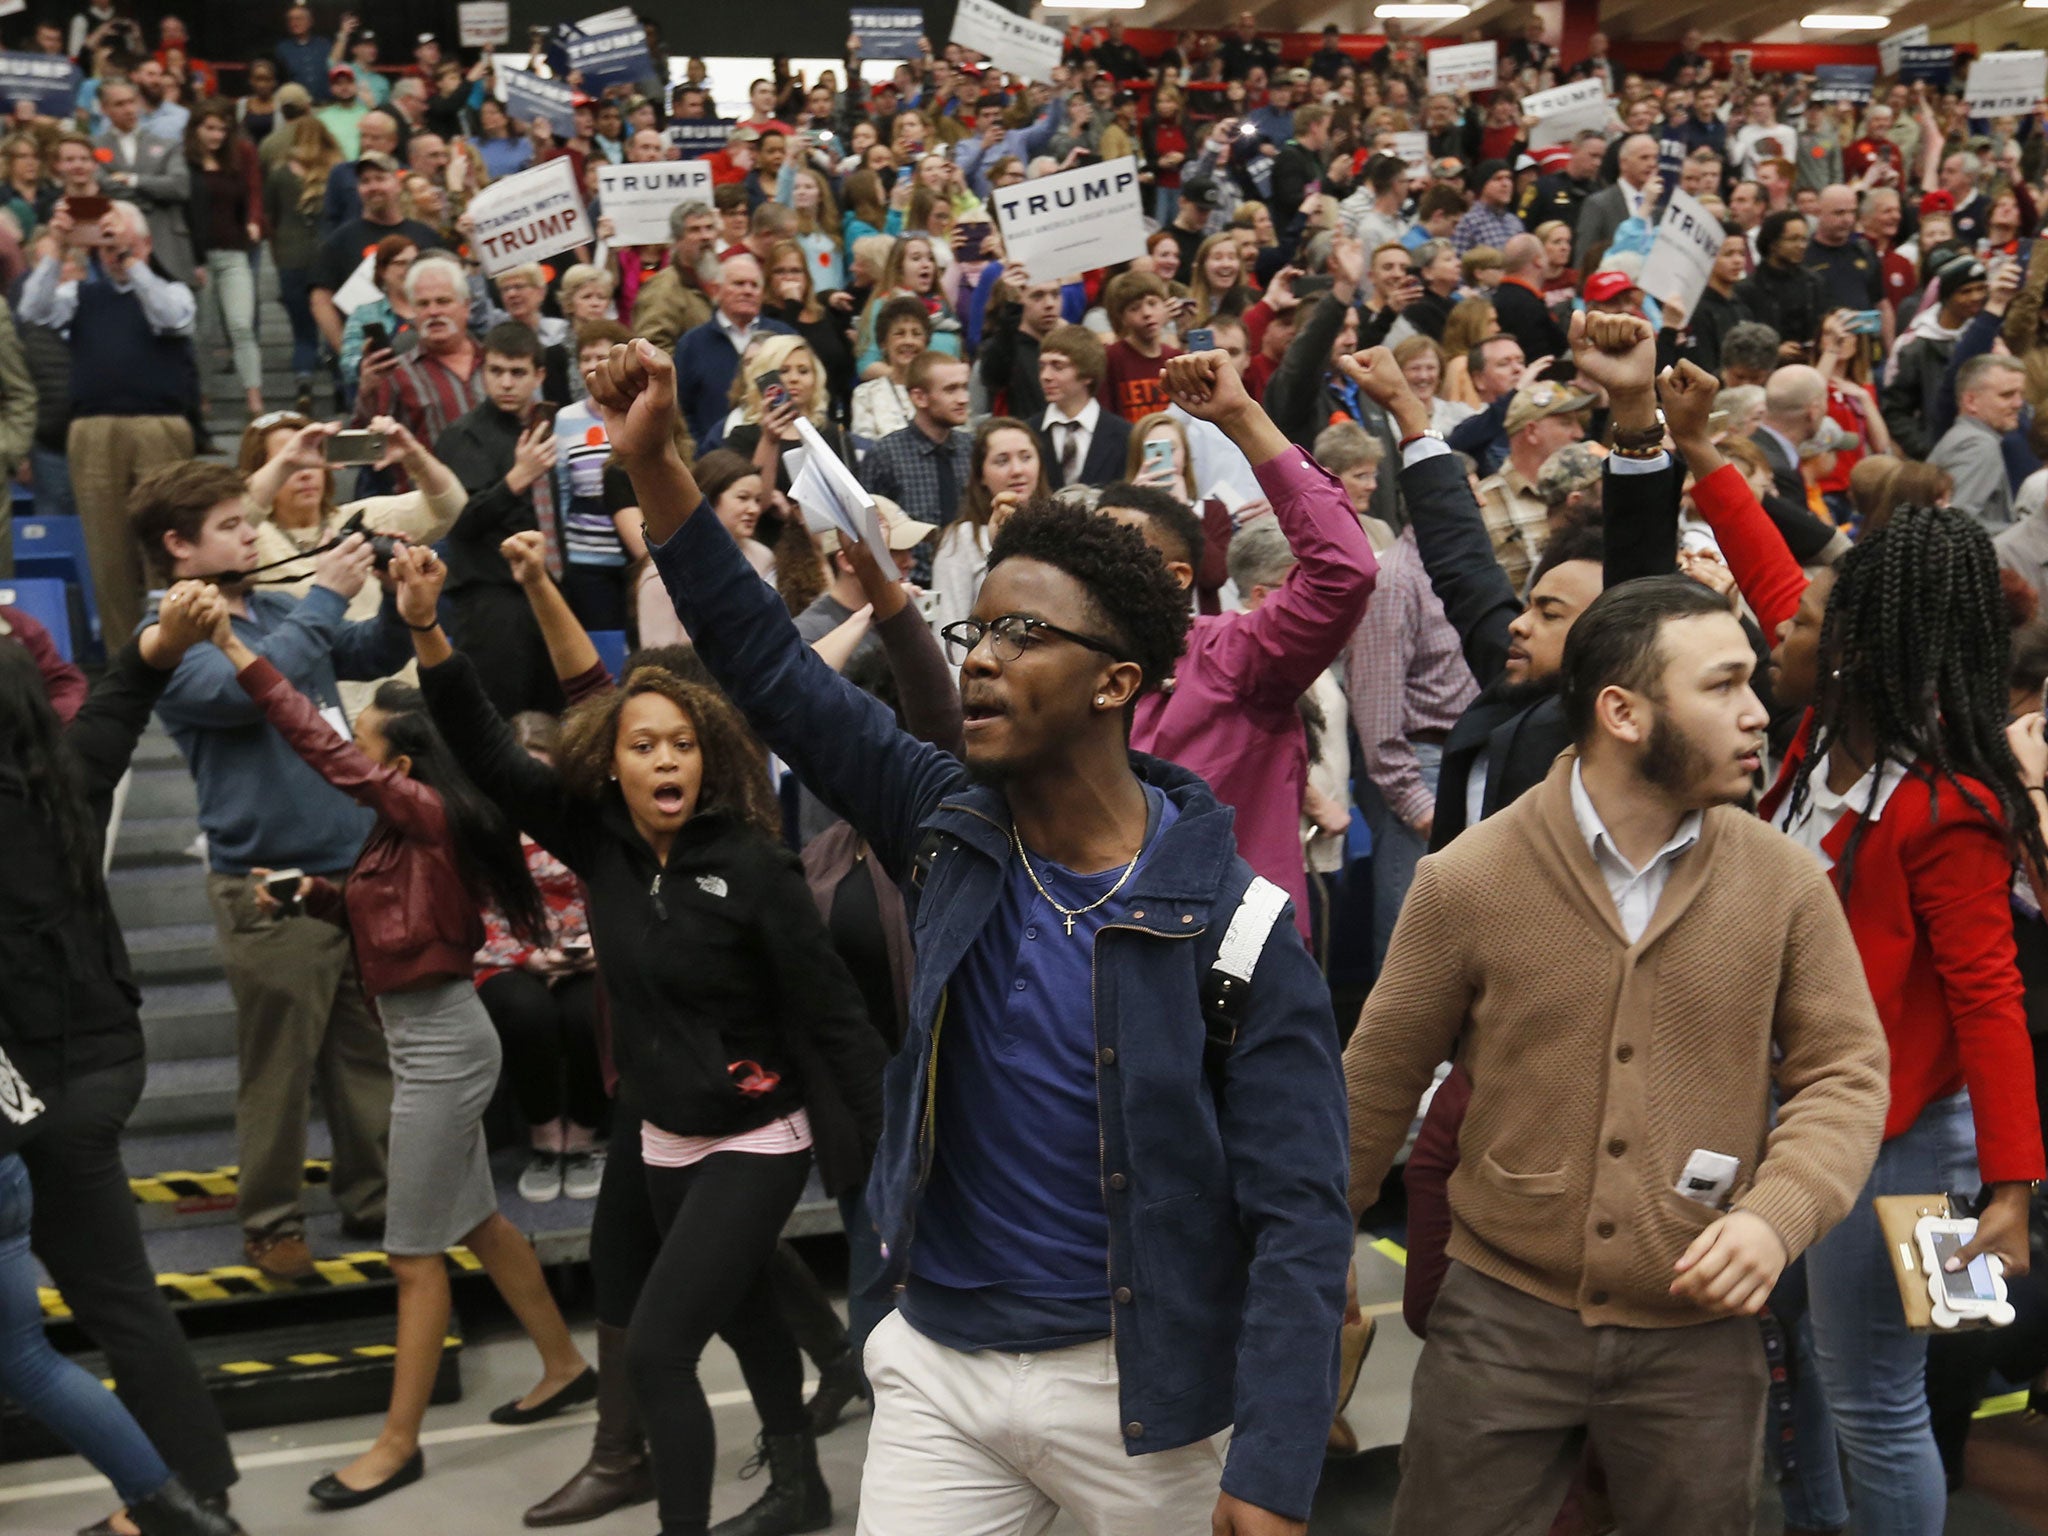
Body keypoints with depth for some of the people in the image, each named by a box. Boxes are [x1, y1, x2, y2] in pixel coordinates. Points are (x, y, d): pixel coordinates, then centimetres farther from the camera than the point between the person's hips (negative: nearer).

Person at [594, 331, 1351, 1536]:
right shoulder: (953, 831, -3)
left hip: (1130, 1388, -3)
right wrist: (656, 465, -11)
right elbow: (776, 671, -2)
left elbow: (1298, 1212, -16)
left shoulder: (1235, 926, -17)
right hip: (936, 1365, 4)